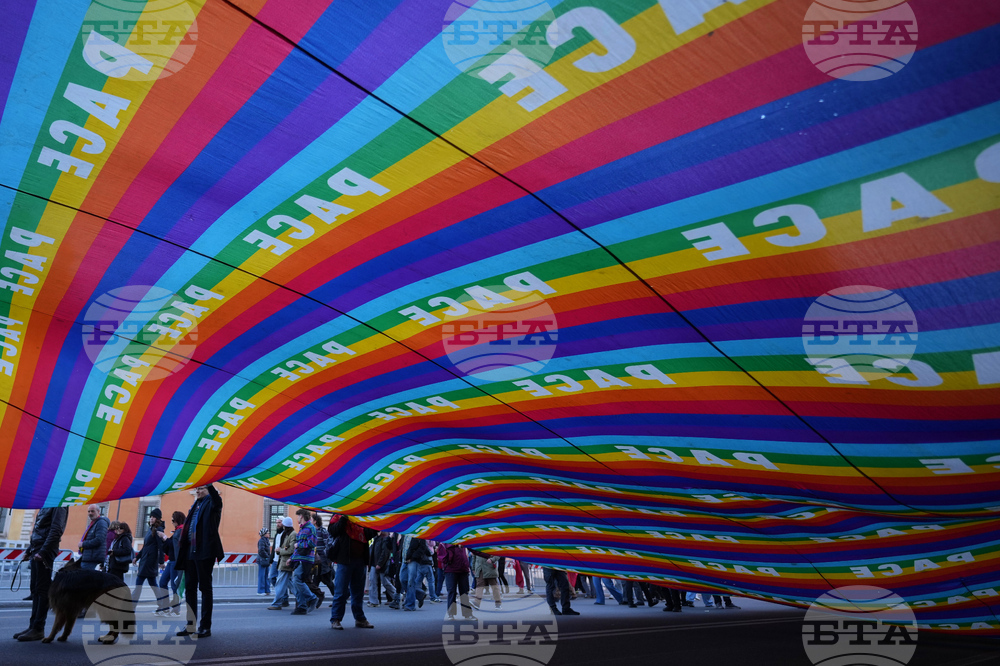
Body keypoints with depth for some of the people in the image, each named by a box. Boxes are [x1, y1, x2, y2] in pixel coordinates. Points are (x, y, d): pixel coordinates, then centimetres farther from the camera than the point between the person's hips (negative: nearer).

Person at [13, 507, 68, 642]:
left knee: (42, 590, -4)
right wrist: (29, 550, 18)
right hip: (36, 552, 9)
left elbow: (56, 530, -19)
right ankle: (33, 626, 19)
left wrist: (42, 552, -22)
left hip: (44, 554, -9)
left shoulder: (59, 505, -11)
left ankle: (38, 629, 0)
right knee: (35, 590, 12)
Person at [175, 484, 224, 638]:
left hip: (204, 551, -7)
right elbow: (187, 527, 17)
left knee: (205, 588, -2)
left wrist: (209, 485, -41)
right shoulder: (195, 505, 17)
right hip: (190, 551, 8)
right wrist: (182, 552, 11)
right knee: (190, 588, 12)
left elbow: (217, 501, -29)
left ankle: (205, 627, 3)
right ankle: (190, 624, 21)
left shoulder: (211, 503, -3)